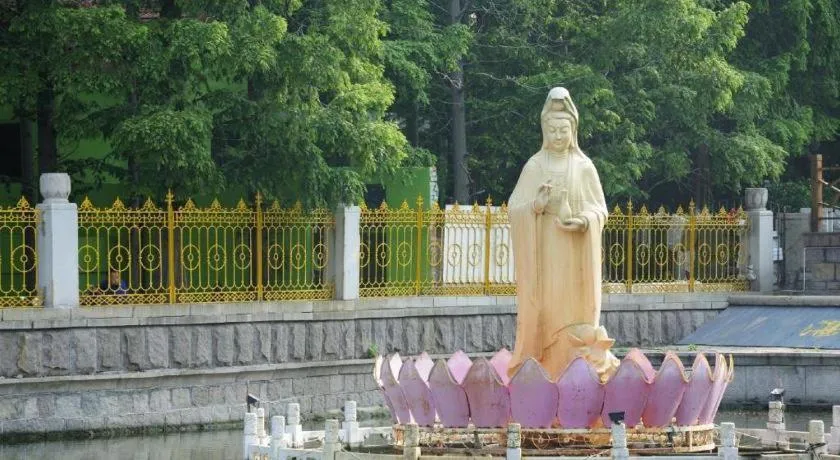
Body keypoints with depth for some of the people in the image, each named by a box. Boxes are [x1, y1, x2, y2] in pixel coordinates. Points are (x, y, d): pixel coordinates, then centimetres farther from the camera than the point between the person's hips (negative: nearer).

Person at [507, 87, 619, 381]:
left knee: (574, 308, -3)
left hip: (575, 254, 0)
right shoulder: (534, 166, 4)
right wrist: (535, 205, -17)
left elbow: (600, 208, 6)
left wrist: (585, 221, -14)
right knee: (543, 308, -4)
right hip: (542, 252, 0)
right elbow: (514, 206, 3)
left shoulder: (584, 167, 4)